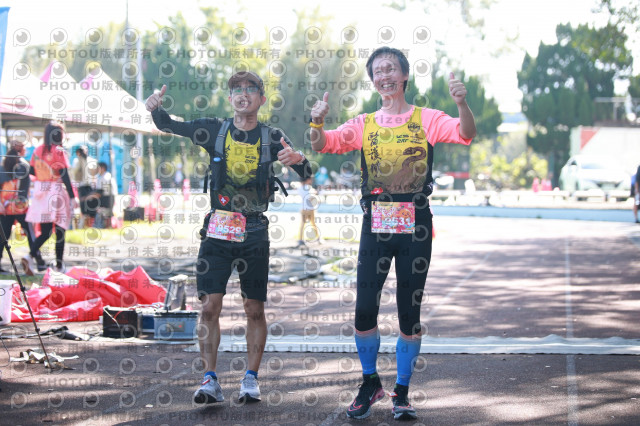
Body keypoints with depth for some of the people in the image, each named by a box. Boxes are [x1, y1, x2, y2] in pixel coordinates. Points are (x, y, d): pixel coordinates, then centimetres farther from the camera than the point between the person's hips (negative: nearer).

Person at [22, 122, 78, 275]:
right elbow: (65, 176, -14)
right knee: (60, 231, 7)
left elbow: (31, 171, 14)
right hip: (56, 192, -5)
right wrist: (72, 196, -12)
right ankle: (59, 265, 13)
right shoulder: (59, 151, -10)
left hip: (40, 192, 5)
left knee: (45, 232, 7)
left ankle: (30, 256, -15)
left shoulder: (37, 150, 7)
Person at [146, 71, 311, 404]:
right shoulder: (215, 130, 4)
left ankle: (251, 379, 14)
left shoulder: (272, 137, 2)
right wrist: (155, 108, -20)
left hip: (254, 233, 0)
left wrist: (298, 159, -29)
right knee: (210, 305, -6)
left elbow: (307, 174, -5)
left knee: (254, 309, 4)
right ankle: (210, 381, -2)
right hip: (217, 230, 0)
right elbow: (169, 126, 3)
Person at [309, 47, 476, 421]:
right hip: (376, 224, 2)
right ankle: (371, 383, 20)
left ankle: (403, 393, 17)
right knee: (364, 310, -2)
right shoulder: (364, 124, 10)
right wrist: (317, 121, -22)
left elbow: (466, 134, -12)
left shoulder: (426, 119, 3)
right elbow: (322, 144, 0)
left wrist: (462, 103, -31)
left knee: (410, 312, 3)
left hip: (415, 225, -1)